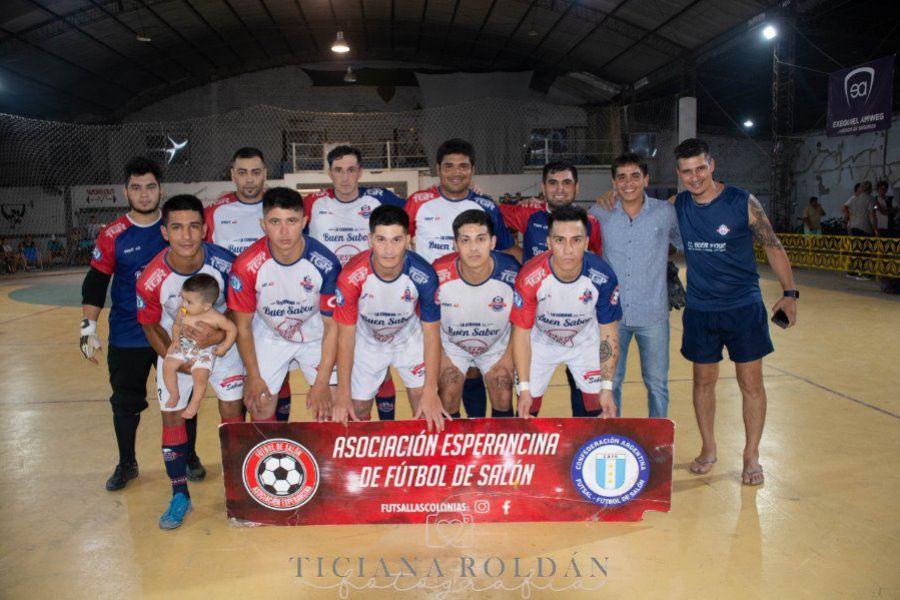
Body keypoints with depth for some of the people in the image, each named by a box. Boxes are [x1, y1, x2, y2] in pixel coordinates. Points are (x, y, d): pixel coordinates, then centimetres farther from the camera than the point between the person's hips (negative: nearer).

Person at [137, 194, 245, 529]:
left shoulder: (224, 263, -26)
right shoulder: (152, 279, -27)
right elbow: (151, 326, -9)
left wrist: (220, 333, -29)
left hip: (221, 343, 0)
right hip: (175, 349, 0)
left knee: (232, 412, 2)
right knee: (172, 415, 2)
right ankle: (180, 495, 19)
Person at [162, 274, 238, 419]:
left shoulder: (215, 318, -17)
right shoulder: (183, 312, -7)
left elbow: (232, 329, -6)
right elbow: (176, 325, 12)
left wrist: (224, 347, -12)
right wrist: (175, 339, -3)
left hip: (205, 351, -4)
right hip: (183, 346, 4)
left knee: (200, 375, -22)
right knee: (168, 365, -13)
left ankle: (194, 403, 4)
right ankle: (174, 395, 10)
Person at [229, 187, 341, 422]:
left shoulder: (326, 264, -27)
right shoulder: (247, 266, -25)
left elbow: (332, 325, -16)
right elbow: (243, 326, -10)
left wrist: (322, 383, -16)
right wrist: (254, 377, -7)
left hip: (315, 337, 0)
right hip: (268, 338, 0)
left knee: (328, 407, -5)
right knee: (260, 408, 0)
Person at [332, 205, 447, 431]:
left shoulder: (423, 275, -32)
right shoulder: (351, 276, -33)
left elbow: (431, 334, -19)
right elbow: (346, 336, -20)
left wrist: (430, 391, -19)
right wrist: (343, 395, -16)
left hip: (410, 339, 0)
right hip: (367, 342, 0)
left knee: (427, 411, -7)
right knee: (357, 412, 7)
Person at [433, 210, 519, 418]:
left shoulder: (511, 272, -28)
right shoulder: (439, 274, -30)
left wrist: (509, 359, -8)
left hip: (497, 346, 1)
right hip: (451, 346, 0)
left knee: (503, 402, -2)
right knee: (447, 405, -3)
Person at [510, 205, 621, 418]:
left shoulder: (602, 277, -28)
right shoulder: (530, 278, -32)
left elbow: (608, 332, -15)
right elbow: (521, 333, -20)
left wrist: (607, 387, -15)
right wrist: (524, 388, -21)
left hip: (586, 342, 1)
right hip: (541, 342, -1)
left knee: (600, 411, 1)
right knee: (527, 411, 3)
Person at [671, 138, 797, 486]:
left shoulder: (743, 202, -9)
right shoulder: (677, 206, -1)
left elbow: (773, 247, -1)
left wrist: (789, 293, 0)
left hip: (744, 307, -2)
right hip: (700, 310, 3)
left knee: (751, 383, 3)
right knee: (703, 381, 11)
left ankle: (751, 456, 19)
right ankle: (708, 450, 28)